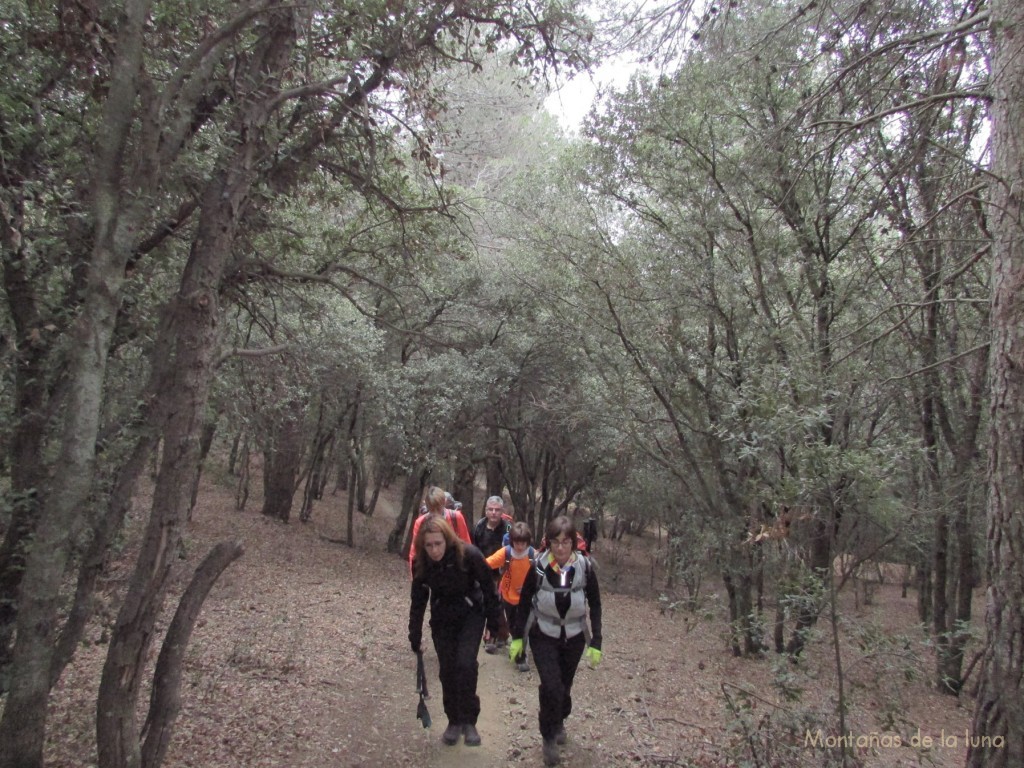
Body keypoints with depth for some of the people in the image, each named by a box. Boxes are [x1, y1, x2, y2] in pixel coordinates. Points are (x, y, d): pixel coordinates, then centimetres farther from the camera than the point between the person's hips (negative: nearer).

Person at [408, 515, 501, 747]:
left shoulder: (468, 555, -28)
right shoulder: (420, 563, -18)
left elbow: (488, 588, -15)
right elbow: (418, 600, -5)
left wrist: (492, 622, -9)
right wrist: (415, 637, -3)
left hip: (471, 615, -3)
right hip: (442, 619, 3)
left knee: (465, 664, -16)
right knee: (447, 669, 3)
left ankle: (469, 721, 1)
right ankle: (454, 720, 22)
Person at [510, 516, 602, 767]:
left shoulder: (585, 567, -14)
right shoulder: (538, 565, -16)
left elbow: (595, 607, -3)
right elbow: (524, 601, -4)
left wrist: (595, 643, -5)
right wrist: (517, 636, -2)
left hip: (574, 638, 2)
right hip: (543, 637, -1)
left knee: (565, 687, 14)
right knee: (552, 686, -14)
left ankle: (558, 721, 44)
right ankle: (549, 738, 8)